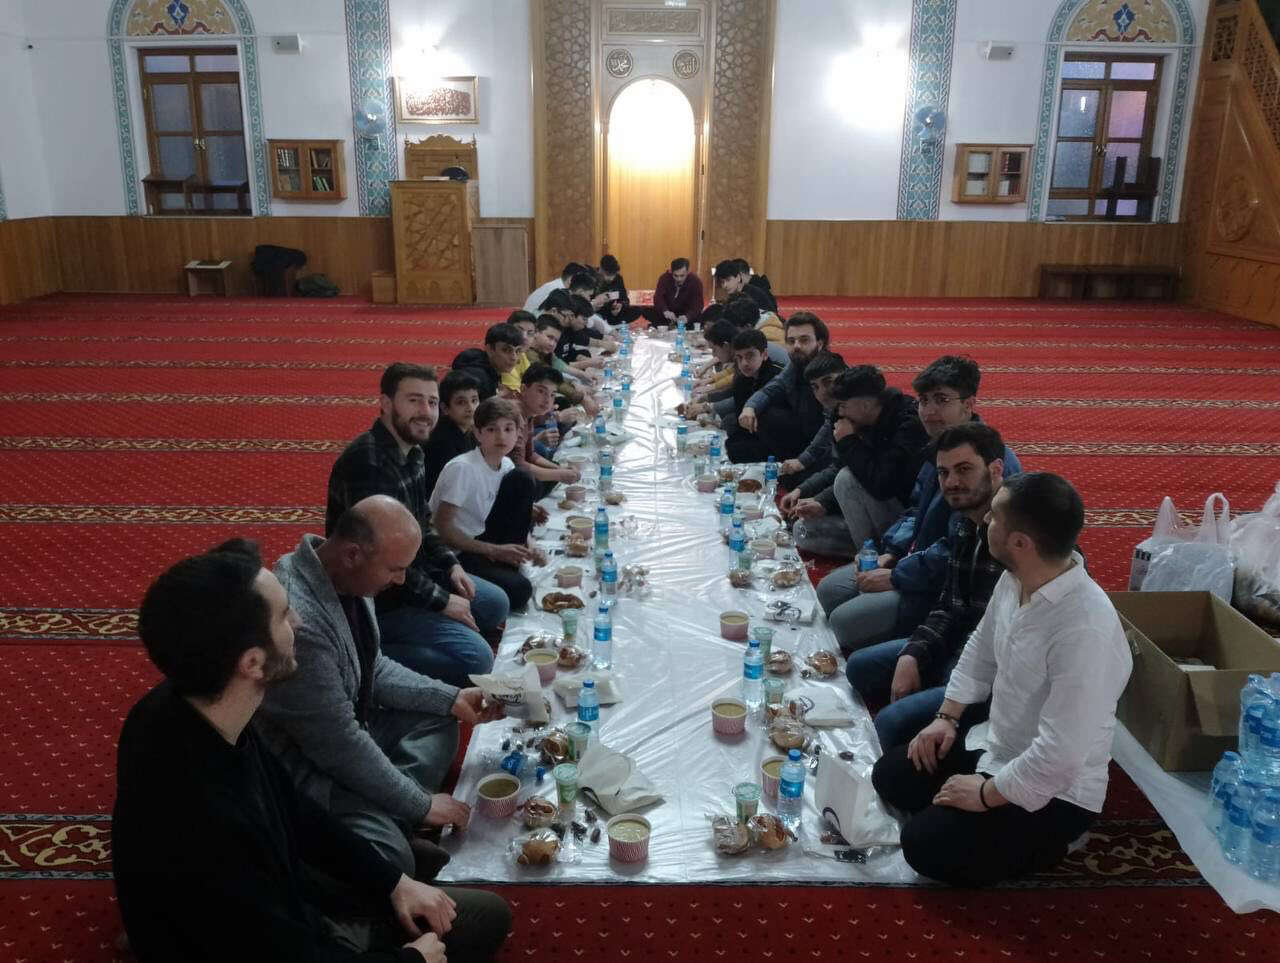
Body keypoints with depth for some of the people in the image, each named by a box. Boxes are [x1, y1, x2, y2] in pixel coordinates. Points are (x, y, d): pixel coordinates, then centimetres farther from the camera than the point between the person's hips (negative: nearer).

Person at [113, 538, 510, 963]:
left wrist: (394, 880, 3)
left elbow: (290, 806, 3)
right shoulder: (202, 825, -41)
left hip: (287, 911, 7)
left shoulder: (194, 711, -15)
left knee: (489, 914, 13)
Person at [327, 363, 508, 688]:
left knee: (496, 603, 19)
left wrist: (450, 565, 3)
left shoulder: (413, 452, 4)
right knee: (476, 658, -19)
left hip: (415, 572, 10)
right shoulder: (367, 462, -26)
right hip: (375, 597, -10)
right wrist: (442, 601, -17)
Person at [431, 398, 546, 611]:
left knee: (522, 480, -5)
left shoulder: (507, 466, -1)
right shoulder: (461, 469, -22)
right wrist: (494, 551, -20)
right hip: (456, 554, -7)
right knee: (519, 590, -29)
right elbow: (443, 529, -20)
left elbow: (516, 514, 12)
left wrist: (527, 547, -8)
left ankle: (508, 567, -1)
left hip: (484, 540, 8)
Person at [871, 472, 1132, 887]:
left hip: (1052, 789, -8)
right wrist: (947, 717, 6)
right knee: (890, 775, 8)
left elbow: (1061, 753, -34)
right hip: (994, 748, 8)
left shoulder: (1085, 631, -35)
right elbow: (980, 649, 13)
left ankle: (1048, 837, 3)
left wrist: (987, 795, -21)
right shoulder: (1015, 579, -7)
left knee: (926, 845, -16)